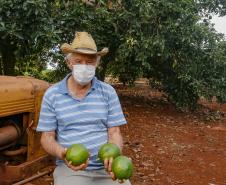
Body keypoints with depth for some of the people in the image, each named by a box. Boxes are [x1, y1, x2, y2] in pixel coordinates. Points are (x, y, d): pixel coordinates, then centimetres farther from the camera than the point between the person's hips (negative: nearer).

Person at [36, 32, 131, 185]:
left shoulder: (108, 92, 1)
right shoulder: (52, 95, -1)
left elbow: (114, 133, 0)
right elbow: (47, 137, 1)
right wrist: (62, 154, -19)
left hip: (106, 166, 1)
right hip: (70, 168, -1)